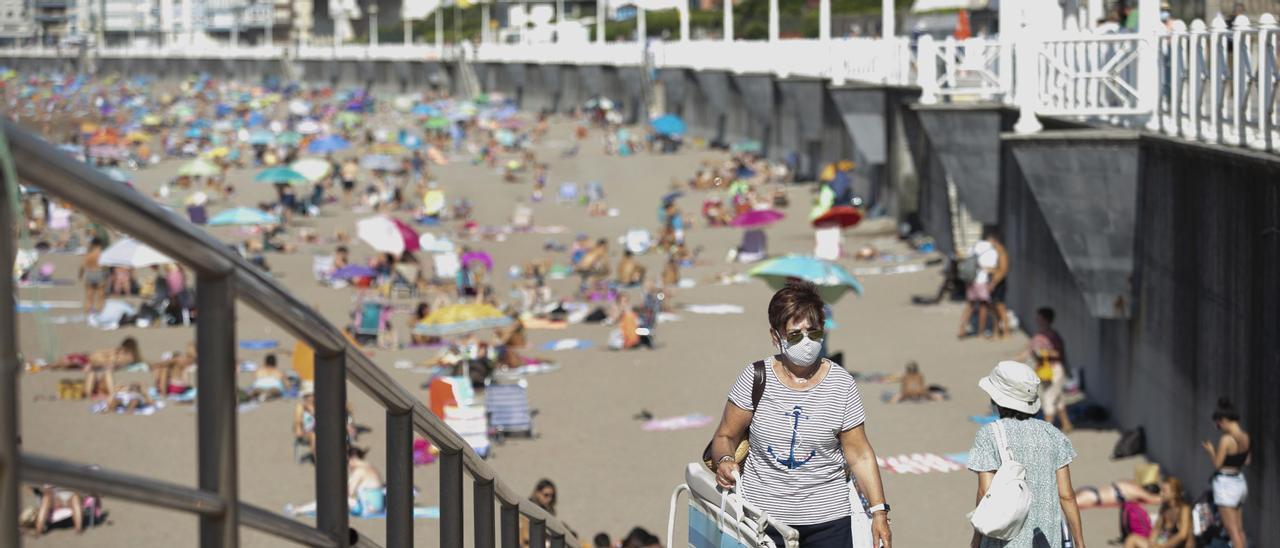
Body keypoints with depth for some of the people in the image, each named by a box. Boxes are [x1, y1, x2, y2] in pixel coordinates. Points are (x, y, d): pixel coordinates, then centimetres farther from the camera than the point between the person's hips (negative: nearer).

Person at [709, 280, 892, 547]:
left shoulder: (841, 384, -1)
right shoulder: (755, 378, -2)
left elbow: (859, 455, 2)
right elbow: (725, 437, 4)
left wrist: (879, 510, -3)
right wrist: (725, 461, -18)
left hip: (827, 517, 0)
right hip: (762, 515, 0)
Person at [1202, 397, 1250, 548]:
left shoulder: (1226, 439, -20)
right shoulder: (1246, 437, 3)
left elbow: (1217, 464, -16)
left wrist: (1210, 450, 2)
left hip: (1225, 483, -8)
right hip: (1240, 482, 8)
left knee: (1232, 530, -4)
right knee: (1240, 529, 15)